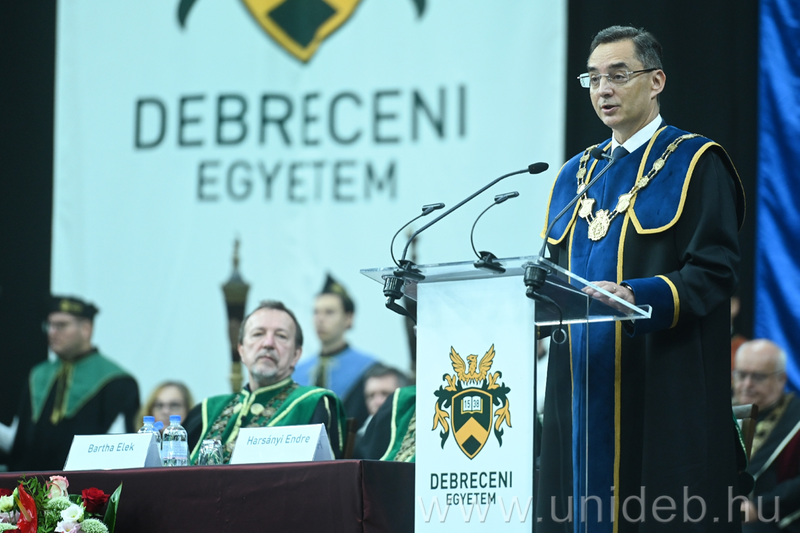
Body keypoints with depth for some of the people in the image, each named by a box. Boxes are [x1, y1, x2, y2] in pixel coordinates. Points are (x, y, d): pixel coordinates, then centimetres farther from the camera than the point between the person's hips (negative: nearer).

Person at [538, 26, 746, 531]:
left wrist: (638, 298, -27)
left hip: (663, 388, -6)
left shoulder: (696, 164, -2)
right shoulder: (576, 175, 18)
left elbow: (714, 272, -11)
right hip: (582, 383, 6)